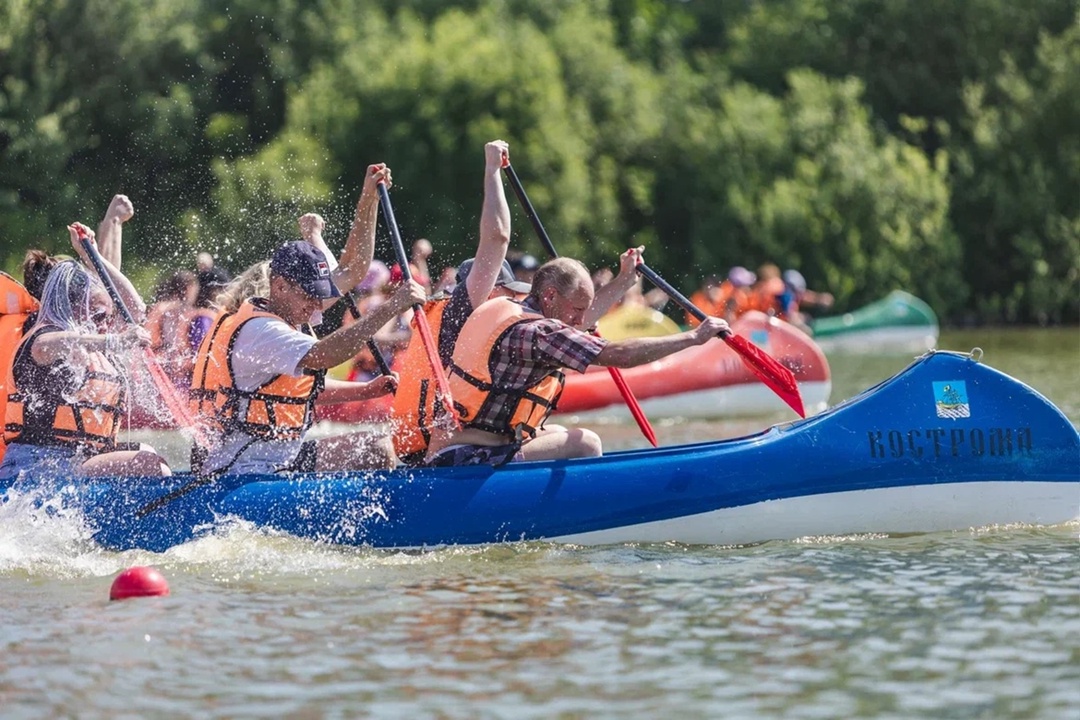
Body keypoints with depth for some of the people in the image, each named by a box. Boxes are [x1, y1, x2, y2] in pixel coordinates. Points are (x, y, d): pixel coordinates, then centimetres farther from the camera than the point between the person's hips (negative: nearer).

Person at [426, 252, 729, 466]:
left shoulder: (505, 309, 15)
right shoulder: (534, 331, -15)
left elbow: (573, 325, 35)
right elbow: (621, 355, -18)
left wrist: (623, 281, 39)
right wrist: (694, 337, -10)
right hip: (468, 462, -11)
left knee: (561, 435, 28)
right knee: (584, 444, -16)